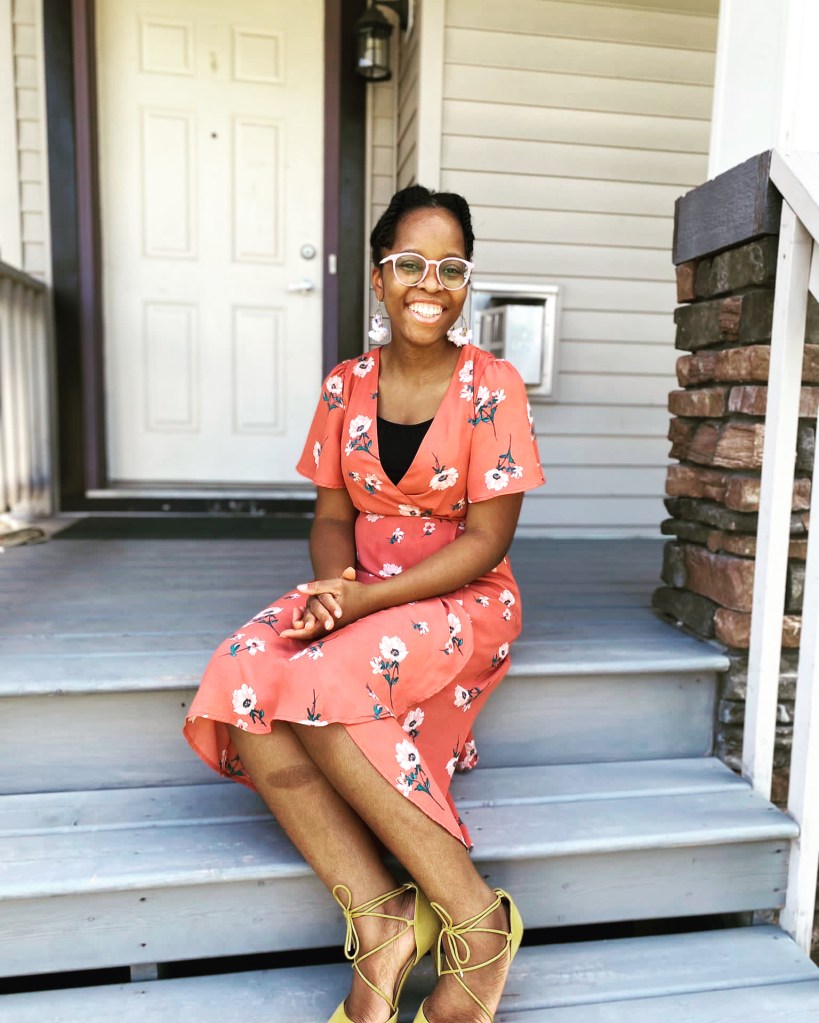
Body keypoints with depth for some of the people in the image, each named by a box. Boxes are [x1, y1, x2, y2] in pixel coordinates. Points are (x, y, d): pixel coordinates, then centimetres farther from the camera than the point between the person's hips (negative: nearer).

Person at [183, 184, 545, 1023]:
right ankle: (379, 921, -19)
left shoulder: (491, 387, -6)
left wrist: (366, 599, -19)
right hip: (359, 596, 5)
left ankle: (476, 920, -16)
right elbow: (333, 516, 9)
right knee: (243, 687, -23)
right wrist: (335, 586, -14)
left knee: (321, 690, -30)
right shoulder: (346, 387, 7)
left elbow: (486, 539, -11)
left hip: (463, 602, -4)